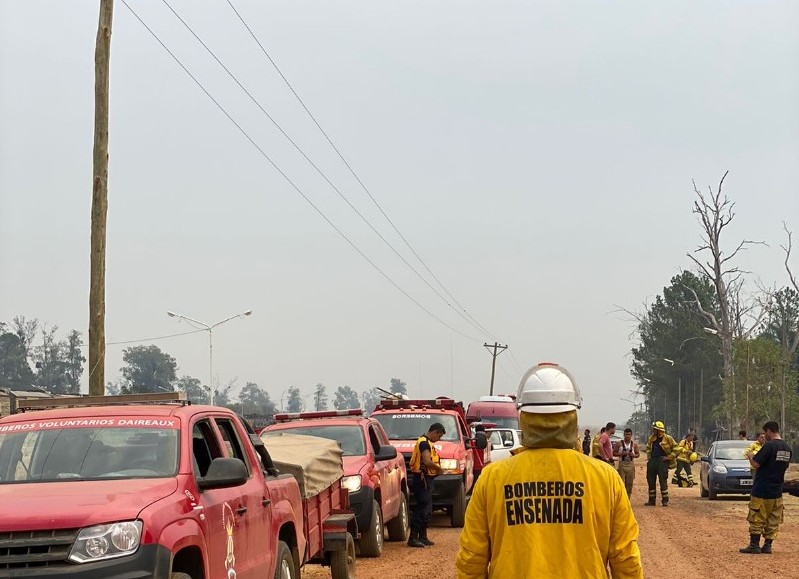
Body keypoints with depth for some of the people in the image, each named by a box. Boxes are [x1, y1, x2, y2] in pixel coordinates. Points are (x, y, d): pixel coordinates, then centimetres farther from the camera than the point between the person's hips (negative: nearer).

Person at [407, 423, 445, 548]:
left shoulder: (427, 443, 19)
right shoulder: (424, 442, -15)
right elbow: (427, 462, -25)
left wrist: (436, 469, 6)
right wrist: (439, 468, -11)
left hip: (427, 479, 11)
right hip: (422, 479, -11)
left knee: (427, 510, 15)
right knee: (421, 509, -11)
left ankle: (423, 537, 22)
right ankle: (413, 538, -12)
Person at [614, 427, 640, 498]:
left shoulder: (634, 444, 7)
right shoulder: (619, 443, 0)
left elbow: (638, 454, 14)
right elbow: (614, 453, 1)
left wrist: (634, 455, -8)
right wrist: (621, 454, -15)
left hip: (630, 465, 3)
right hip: (622, 464, -3)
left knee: (629, 484, 5)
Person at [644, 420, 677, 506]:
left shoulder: (667, 438, -5)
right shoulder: (652, 438, 12)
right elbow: (648, 448, 31)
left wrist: (669, 457, -9)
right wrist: (648, 457, 18)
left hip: (662, 461, -6)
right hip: (652, 461, 6)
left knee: (663, 481, -7)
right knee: (651, 482, 6)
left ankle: (665, 500, -1)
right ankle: (652, 500, 14)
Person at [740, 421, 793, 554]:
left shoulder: (769, 446, -18)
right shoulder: (787, 448, 6)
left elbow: (756, 464, -19)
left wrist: (750, 457, 0)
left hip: (762, 490, -7)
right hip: (777, 491, 7)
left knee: (757, 519, 1)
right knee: (773, 520, 10)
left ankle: (754, 545, 3)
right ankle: (768, 545, 11)